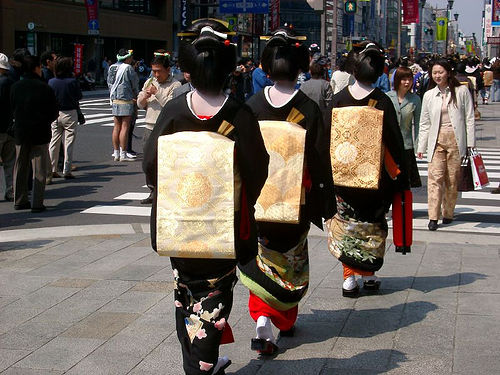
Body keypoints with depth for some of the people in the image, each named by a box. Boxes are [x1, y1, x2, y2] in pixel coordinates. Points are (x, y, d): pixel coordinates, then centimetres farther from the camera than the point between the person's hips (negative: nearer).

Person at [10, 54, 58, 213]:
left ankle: (20, 201, 20)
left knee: (20, 168, 14)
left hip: (20, 133, 4)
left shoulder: (15, 87, 0)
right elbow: (54, 113, -5)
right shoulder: (45, 88, -11)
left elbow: (12, 109, 7)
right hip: (40, 134, -4)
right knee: (39, 170, 2)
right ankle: (37, 203, 1)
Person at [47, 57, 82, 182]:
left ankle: (52, 170, 11)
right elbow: (79, 96, -4)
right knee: (69, 142, 3)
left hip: (55, 114, 3)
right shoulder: (72, 81, -13)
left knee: (54, 142, 11)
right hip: (70, 114, -3)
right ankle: (66, 171, 3)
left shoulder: (51, 82, -4)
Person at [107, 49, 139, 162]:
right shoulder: (128, 68, -11)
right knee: (125, 127, -4)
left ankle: (116, 153, 13)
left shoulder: (112, 67, 10)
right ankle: (123, 154, -4)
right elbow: (135, 83, -4)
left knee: (117, 127, 10)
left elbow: (109, 83, 15)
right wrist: (136, 96, 13)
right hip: (126, 99, -7)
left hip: (114, 99, 7)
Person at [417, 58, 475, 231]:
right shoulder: (429, 95, 10)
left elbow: (469, 118, 3)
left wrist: (470, 143, -2)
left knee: (452, 179, 3)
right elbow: (425, 123, 13)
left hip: (456, 140, -1)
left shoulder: (461, 91, 3)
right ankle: (433, 217, -11)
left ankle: (448, 213, 17)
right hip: (436, 141, 1)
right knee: (435, 177, -9)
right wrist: (421, 147, 11)